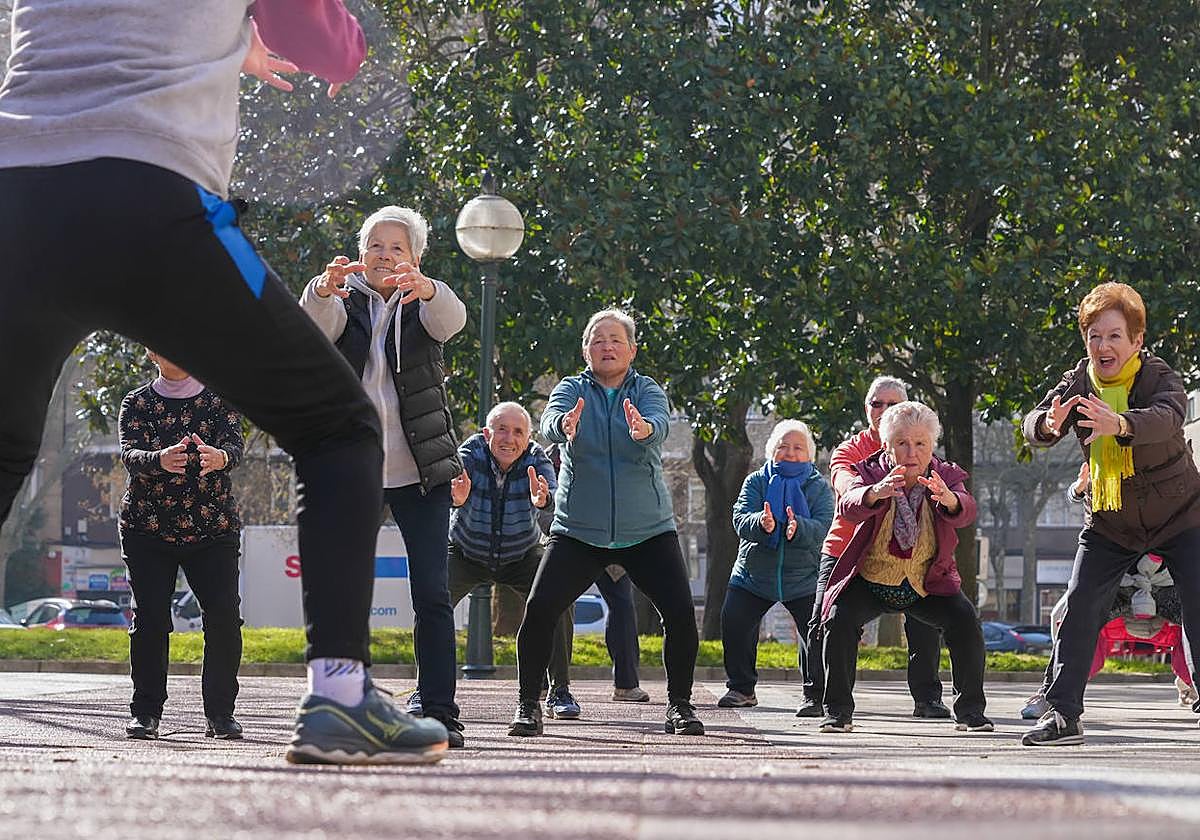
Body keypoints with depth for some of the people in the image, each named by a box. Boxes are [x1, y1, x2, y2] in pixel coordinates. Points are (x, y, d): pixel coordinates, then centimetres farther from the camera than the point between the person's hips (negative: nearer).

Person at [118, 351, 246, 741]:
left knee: (225, 616, -11)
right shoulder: (137, 403, 4)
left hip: (212, 529, 0)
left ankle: (220, 712, -2)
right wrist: (159, 460, -37)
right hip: (147, 528, 0)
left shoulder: (220, 401, 5)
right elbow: (129, 454, -13)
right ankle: (146, 712, 2)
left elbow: (235, 445, -13)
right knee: (149, 618, -8)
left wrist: (220, 457, -39)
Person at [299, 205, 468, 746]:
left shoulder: (422, 305, 7)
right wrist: (324, 289, -40)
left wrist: (423, 287, -42)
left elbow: (452, 319, -18)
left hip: (420, 469, -1)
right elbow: (315, 323, -16)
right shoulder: (345, 303, 8)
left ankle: (437, 710, -3)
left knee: (432, 594, -6)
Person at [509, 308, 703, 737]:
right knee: (538, 610, -15)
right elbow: (549, 422, -18)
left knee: (681, 612, -14)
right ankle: (527, 705, 0)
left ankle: (680, 705, 3)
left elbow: (660, 421, -19)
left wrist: (644, 428, -44)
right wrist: (564, 425, -43)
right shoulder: (571, 390, 5)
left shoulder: (647, 391, 4)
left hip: (648, 529, 0)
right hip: (578, 529, 0)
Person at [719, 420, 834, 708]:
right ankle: (741, 689, 4)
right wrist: (761, 524, -36)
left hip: (803, 576, -1)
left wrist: (798, 528, -37)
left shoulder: (820, 487, 0)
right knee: (733, 622, -10)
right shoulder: (756, 481, 3)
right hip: (753, 574, 1)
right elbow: (740, 518, -13)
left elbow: (824, 528, -15)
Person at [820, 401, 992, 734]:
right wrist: (875, 492, -56)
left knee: (965, 620, -19)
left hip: (928, 583, 1)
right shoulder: (870, 472, -13)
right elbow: (848, 507, -33)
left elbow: (966, 512, -30)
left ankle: (970, 710, -4)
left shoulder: (946, 475, -9)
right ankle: (838, 711, -10)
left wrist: (949, 500, -55)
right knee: (839, 619, -23)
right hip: (870, 580, -1)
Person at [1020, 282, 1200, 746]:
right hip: (1108, 521, 3)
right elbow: (1034, 425, -21)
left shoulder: (1160, 377, -20)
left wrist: (1120, 423, -64)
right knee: (1080, 607, -5)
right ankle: (1062, 713, -1)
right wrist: (1048, 424, -48)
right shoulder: (1078, 383, -8)